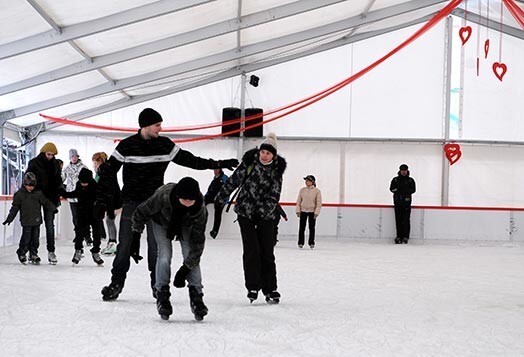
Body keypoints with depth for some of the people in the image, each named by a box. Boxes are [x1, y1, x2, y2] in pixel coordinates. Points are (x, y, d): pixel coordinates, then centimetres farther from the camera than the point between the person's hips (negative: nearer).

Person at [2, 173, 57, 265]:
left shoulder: (38, 193, 4)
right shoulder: (19, 194, -3)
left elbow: (46, 202, 7)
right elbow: (15, 207, 1)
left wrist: (53, 208, -5)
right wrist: (9, 218, 0)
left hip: (37, 220, 3)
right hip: (26, 221, -3)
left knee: (35, 238, 7)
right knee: (26, 238, -4)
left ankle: (33, 254, 19)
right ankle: (21, 253, 15)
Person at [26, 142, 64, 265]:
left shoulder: (55, 165, 9)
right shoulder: (34, 163, -1)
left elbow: (58, 180, 18)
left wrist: (61, 189, 2)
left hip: (50, 197, 3)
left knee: (50, 224, 2)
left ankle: (51, 251, 4)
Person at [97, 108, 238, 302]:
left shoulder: (165, 145, -1)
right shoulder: (127, 145, -8)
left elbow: (190, 160, 5)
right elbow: (109, 172, -5)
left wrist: (219, 164, 3)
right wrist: (102, 200, -10)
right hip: (131, 202, -2)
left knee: (156, 244, 2)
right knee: (124, 244, -1)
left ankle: (157, 284, 12)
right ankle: (117, 282, 9)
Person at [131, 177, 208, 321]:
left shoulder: (200, 209, -37)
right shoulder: (163, 196, -41)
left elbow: (198, 243, -29)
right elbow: (140, 212, -21)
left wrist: (185, 268, -32)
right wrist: (135, 237, -19)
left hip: (186, 225, 1)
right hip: (162, 222, -1)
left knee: (192, 256, -16)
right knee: (164, 256, -18)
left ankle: (196, 297, -8)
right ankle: (162, 297, -7)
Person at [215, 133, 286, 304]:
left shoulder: (276, 170, -3)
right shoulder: (249, 162, -6)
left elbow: (274, 194, -6)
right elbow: (234, 180, 1)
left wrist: (266, 209, -21)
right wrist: (220, 198, 4)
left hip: (265, 215, 1)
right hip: (245, 211, -1)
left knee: (267, 251, 1)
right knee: (251, 250, -3)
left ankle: (270, 289, 8)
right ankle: (253, 287, 5)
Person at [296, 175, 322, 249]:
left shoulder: (317, 191, -5)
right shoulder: (302, 190, 3)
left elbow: (319, 203, -4)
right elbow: (298, 201, 7)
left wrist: (316, 213, -10)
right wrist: (298, 210, 0)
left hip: (312, 211, -2)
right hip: (303, 211, 2)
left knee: (312, 228, 5)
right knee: (301, 228, 1)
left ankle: (311, 243, 14)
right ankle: (300, 243, 8)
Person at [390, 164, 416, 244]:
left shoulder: (410, 180, 7)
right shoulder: (395, 180, 11)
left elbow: (413, 189, 1)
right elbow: (391, 188, 9)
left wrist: (406, 191, -16)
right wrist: (396, 190, -10)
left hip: (406, 202, -1)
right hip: (397, 202, 2)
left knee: (406, 220, -6)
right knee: (398, 220, 1)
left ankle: (405, 237, -3)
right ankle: (399, 237, 5)